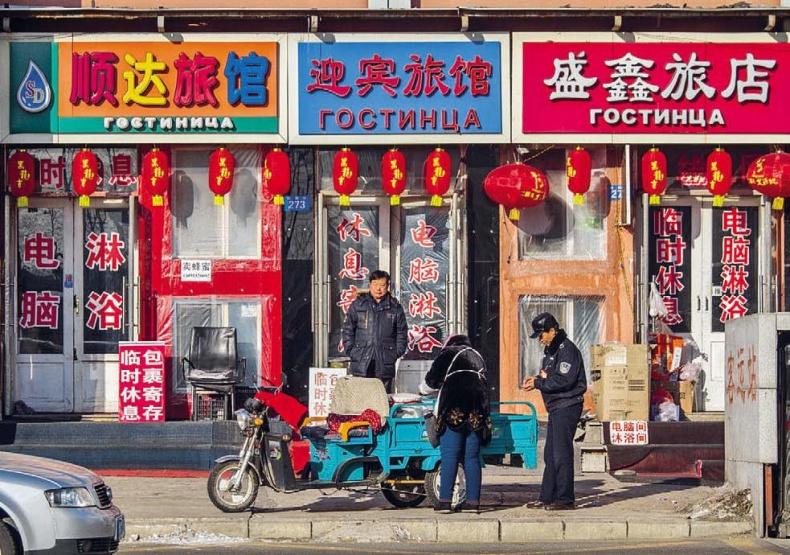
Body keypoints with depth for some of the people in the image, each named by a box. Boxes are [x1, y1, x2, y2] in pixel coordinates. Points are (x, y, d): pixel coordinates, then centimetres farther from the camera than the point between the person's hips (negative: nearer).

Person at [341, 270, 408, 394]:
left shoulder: (395, 308, 9)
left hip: (385, 364, 1)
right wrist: (350, 350, -1)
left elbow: (402, 332, 11)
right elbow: (347, 329, 8)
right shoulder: (358, 305, 7)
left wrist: (398, 352, 1)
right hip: (361, 363, 0)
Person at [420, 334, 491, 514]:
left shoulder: (448, 354, 9)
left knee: (449, 455, -6)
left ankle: (445, 501, -11)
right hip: (476, 412, 5)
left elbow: (432, 381, 11)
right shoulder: (477, 357, 24)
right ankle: (473, 500, 2)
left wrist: (423, 389, 32)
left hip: (453, 410, -5)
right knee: (472, 457, 7)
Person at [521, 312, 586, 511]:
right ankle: (548, 496, 19)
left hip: (567, 407, -10)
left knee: (562, 454, -9)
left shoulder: (567, 349, -15)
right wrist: (537, 379, 3)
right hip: (556, 408, 10)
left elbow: (564, 380, -22)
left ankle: (565, 499, -7)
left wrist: (538, 384, -16)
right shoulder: (550, 349, 17)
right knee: (550, 454, 13)